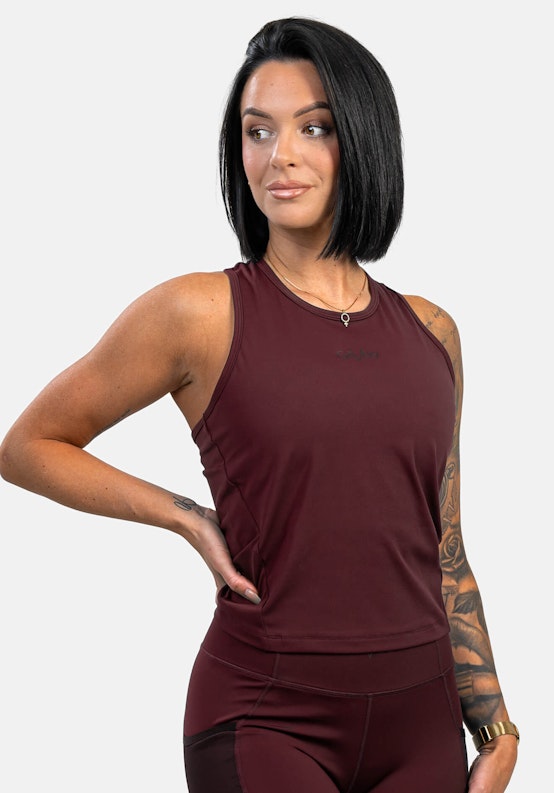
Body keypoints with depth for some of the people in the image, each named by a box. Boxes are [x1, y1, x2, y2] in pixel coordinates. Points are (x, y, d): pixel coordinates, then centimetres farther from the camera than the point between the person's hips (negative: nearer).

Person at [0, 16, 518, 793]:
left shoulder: (430, 331, 6)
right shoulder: (199, 313, -7)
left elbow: (444, 554, 13)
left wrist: (497, 729, 11)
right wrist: (192, 518, -6)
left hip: (420, 724, 4)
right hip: (267, 720, -4)